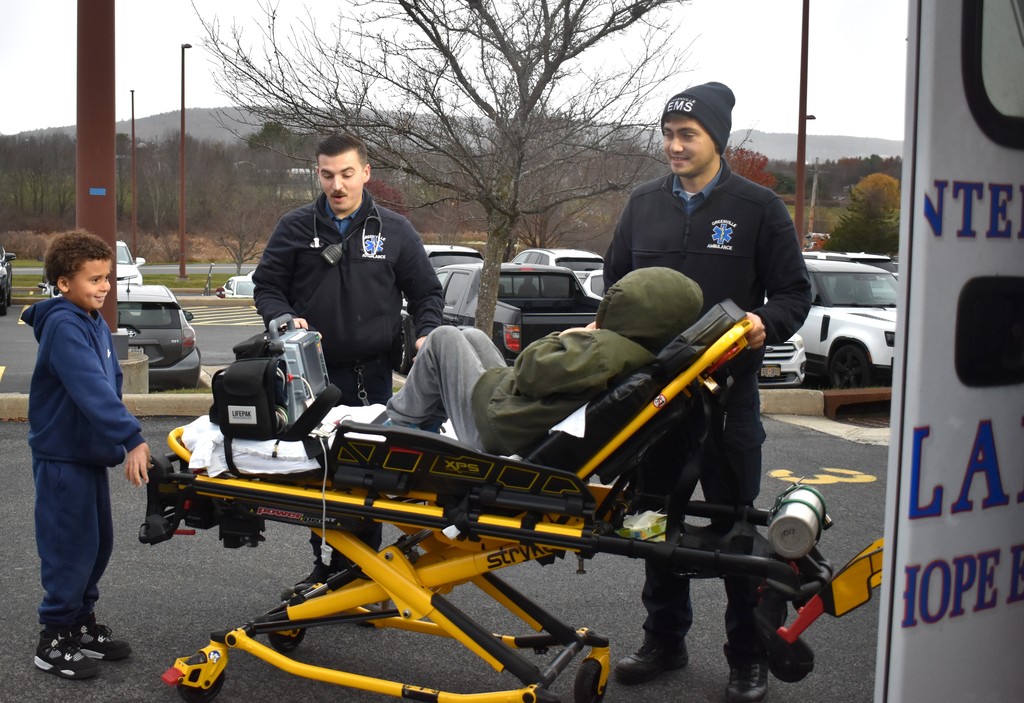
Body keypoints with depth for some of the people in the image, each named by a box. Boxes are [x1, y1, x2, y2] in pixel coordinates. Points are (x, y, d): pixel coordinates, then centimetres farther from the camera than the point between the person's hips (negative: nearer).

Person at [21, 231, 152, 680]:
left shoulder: (95, 323, 10)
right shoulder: (64, 327, -20)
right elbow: (91, 390, -31)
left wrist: (117, 441, 11)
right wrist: (131, 439, -36)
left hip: (90, 453, 9)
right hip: (62, 456, -9)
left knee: (98, 543, 15)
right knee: (71, 547, -2)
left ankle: (83, 625, 29)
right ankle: (54, 642, 10)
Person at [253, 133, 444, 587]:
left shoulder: (394, 231, 6)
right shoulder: (295, 228, 6)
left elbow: (426, 292, 12)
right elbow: (266, 286, 10)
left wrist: (427, 332, -6)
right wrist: (283, 318, -10)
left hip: (372, 377, 0)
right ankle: (324, 563, 18)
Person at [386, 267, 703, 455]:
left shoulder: (603, 351, -38)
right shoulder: (649, 360, -12)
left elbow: (530, 372, -25)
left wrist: (563, 337, -10)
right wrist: (579, 340, -10)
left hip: (492, 430, -9)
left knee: (445, 338, 11)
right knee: (472, 337, 27)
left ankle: (400, 422, 26)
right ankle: (424, 422, 38)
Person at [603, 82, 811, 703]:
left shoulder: (757, 207, -1)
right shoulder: (644, 203, 10)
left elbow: (795, 292, 0)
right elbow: (615, 280, 20)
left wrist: (765, 323, -20)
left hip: (727, 389, -4)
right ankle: (665, 640, 27)